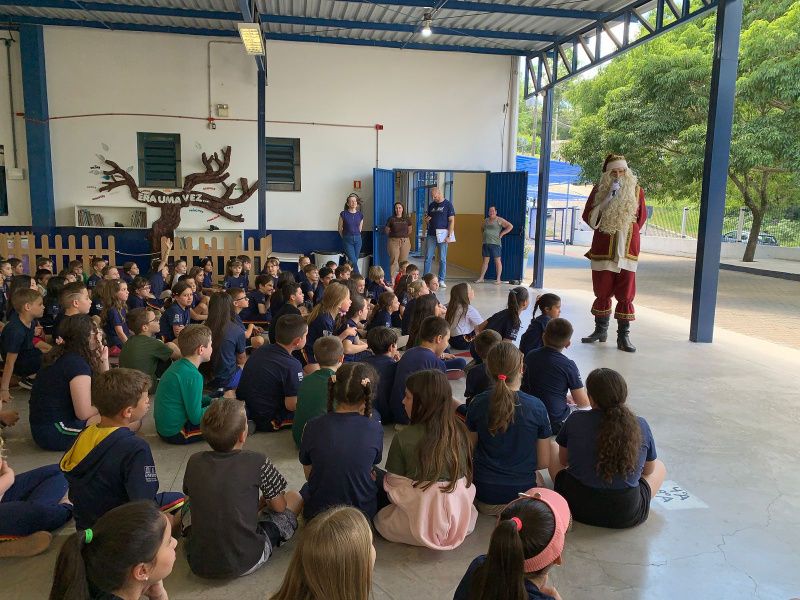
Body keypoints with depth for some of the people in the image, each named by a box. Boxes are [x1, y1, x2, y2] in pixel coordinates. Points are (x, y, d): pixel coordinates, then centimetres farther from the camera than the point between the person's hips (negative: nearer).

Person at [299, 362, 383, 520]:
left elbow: (308, 474, -3)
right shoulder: (374, 428, -19)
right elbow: (372, 467, 0)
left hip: (317, 512, 1)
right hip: (363, 512, -1)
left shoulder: (313, 427, -16)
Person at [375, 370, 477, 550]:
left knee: (379, 517, 22)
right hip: (462, 523, 4)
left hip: (421, 526, -4)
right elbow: (467, 476, 6)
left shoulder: (403, 438, -15)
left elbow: (393, 485, -7)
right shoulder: (460, 431, -4)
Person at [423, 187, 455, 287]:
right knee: (428, 258, 2)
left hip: (442, 236, -4)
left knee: (442, 259, 3)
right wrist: (426, 220, -3)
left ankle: (441, 280, 8)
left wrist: (449, 236, -12)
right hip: (431, 235, 4)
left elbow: (451, 221, -5)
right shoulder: (431, 205, 13)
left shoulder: (448, 204, -1)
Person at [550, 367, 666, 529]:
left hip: (576, 508, 0)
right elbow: (648, 470, 9)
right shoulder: (641, 426, -9)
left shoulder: (575, 420, -11)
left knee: (552, 450, 24)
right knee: (660, 467, 27)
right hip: (626, 516, 1)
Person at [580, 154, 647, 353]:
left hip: (626, 249, 0)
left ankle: (623, 336, 6)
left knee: (626, 294, -1)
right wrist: (607, 200, -13)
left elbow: (641, 217, 12)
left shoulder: (636, 190, 2)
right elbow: (588, 217, -5)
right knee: (602, 291, 10)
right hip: (602, 248, 1)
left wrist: (627, 233, 9)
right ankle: (600, 330, 25)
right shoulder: (599, 190, 2)